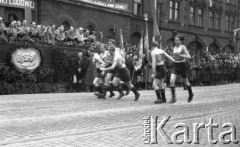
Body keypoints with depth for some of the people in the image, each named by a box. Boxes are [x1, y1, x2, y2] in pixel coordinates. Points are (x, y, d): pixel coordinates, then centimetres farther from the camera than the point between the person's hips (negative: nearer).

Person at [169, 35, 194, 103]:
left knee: (185, 82, 11)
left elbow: (189, 57, -16)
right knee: (171, 81, -15)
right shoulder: (174, 48, 11)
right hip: (175, 66, 5)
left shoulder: (183, 47, -8)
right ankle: (173, 97, -10)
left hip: (182, 65, -5)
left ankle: (191, 94, 37)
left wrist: (180, 55, -24)